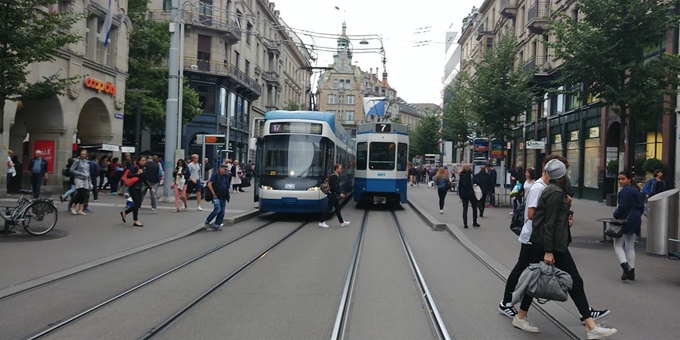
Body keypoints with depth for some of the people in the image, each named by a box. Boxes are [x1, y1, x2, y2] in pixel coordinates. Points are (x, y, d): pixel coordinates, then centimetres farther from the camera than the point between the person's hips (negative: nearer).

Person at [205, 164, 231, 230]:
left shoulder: (226, 176, 10)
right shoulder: (215, 175, -7)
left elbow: (228, 185, 25)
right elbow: (209, 184, -13)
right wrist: (214, 194, -13)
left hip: (223, 197, 7)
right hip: (216, 196, -7)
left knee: (222, 212, 3)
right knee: (217, 209, -16)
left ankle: (216, 225, 11)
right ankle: (207, 221, 1)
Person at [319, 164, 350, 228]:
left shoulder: (335, 176, 12)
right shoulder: (334, 176, -19)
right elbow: (334, 187, -26)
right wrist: (340, 194, -25)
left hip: (333, 195, 10)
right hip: (332, 195, -10)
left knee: (337, 208, 13)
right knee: (328, 208, -4)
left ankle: (342, 222, 19)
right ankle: (321, 222, 3)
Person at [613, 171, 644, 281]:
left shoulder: (625, 191, -14)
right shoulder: (637, 191, 14)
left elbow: (622, 206, -21)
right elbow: (642, 207, 17)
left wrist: (615, 215, -7)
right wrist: (637, 216, 18)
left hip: (625, 221, -8)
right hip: (636, 221, 8)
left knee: (618, 245, 1)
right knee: (630, 247, 15)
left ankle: (625, 266, -16)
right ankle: (631, 271, 16)